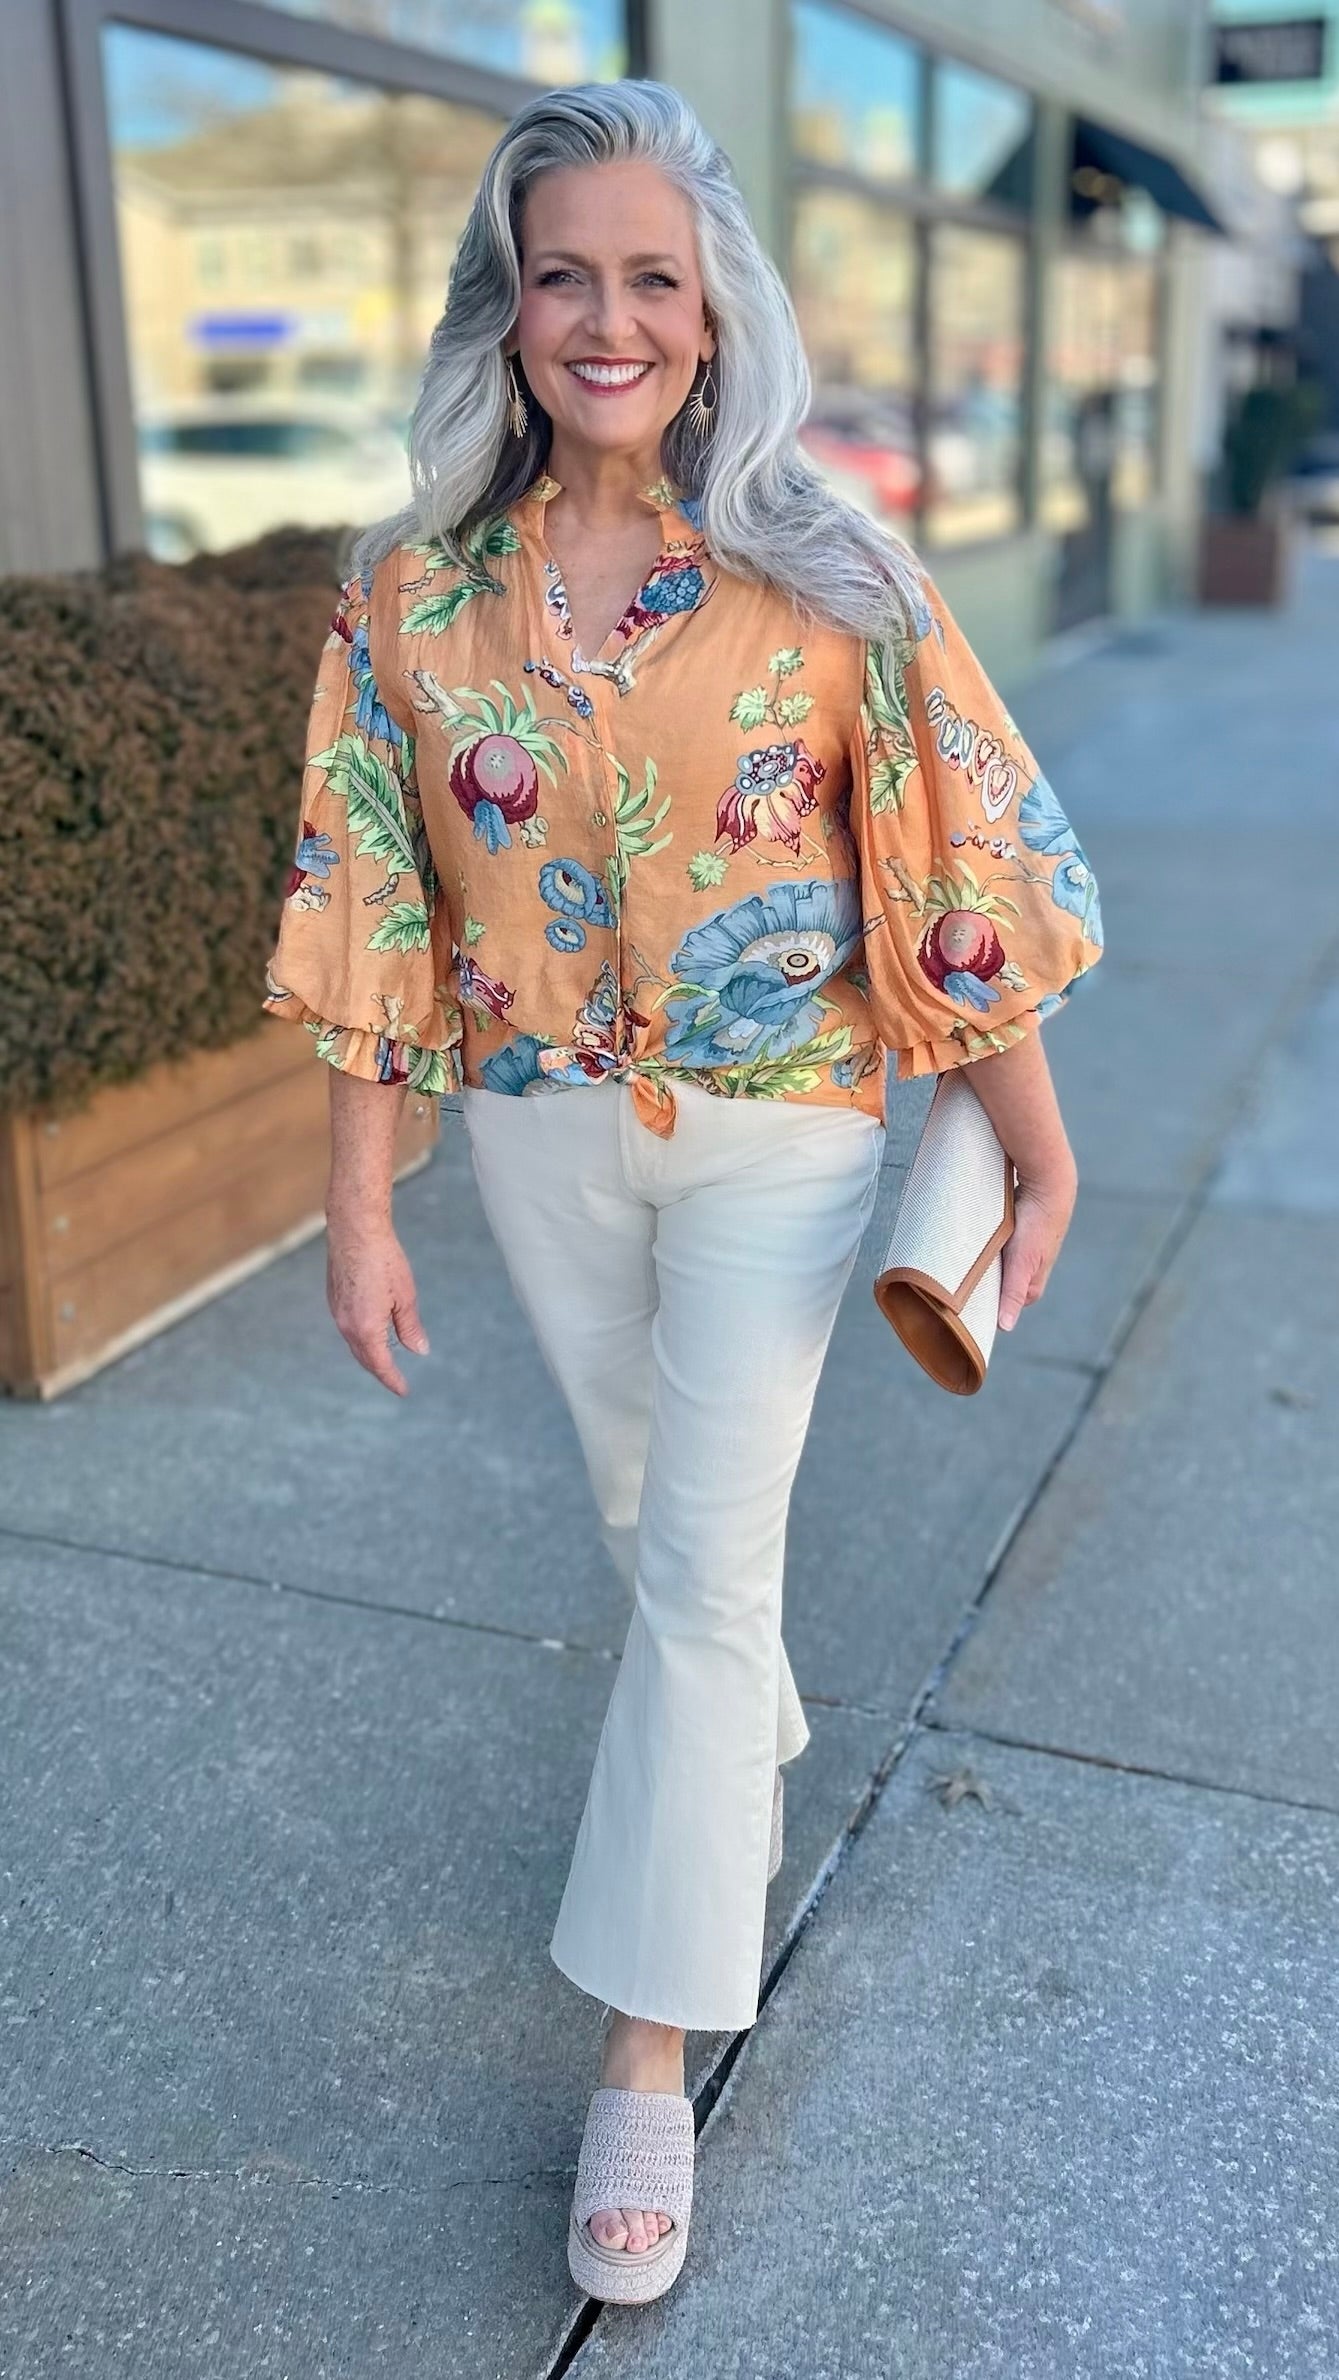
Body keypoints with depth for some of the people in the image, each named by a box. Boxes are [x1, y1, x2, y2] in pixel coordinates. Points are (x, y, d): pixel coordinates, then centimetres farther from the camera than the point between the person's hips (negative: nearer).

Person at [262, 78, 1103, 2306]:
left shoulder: (822, 570, -10)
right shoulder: (418, 586, -5)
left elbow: (960, 863, -7)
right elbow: (370, 903, -3)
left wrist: (1037, 1146, -5)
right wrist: (361, 1203, -4)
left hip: (779, 1131, -3)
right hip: (543, 1127, 3)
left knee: (707, 1556, -2)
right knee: (647, 1502, 21)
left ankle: (652, 2048, 13)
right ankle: (755, 1739, 53)